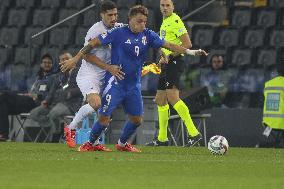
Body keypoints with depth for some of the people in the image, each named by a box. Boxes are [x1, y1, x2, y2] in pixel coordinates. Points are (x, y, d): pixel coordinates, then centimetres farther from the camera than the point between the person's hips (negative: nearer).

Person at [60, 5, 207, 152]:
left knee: (136, 119, 9)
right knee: (104, 118, -11)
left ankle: (122, 144, 33)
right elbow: (94, 43, -10)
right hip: (115, 83, -5)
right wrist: (75, 59, -12)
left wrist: (189, 51, -8)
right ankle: (91, 143, 14)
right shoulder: (118, 33, -12)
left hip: (134, 85, 5)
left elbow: (168, 45, 2)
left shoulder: (148, 35, 2)